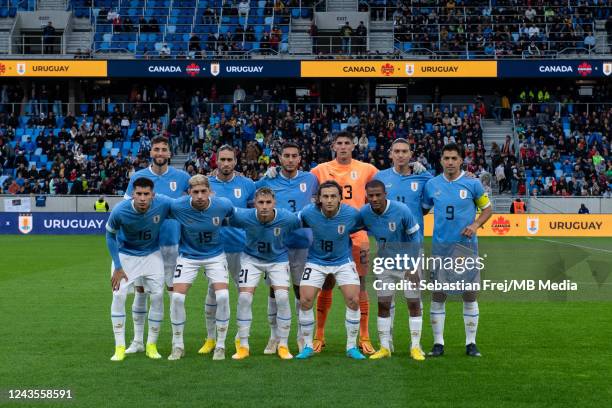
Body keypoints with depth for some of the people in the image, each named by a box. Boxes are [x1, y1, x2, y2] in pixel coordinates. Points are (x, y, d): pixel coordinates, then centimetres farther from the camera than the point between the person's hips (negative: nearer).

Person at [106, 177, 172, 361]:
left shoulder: (164, 204, -28)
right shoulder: (119, 211, -29)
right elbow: (110, 235, -11)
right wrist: (117, 267, -12)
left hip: (152, 254, 1)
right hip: (125, 255, -1)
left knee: (157, 296, -4)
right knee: (118, 296, -12)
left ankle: (152, 345, 12)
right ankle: (120, 347, -2)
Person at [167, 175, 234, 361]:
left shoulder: (223, 205, -21)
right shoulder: (178, 206, -23)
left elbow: (236, 217, 3)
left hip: (215, 256, 0)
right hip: (188, 256, 0)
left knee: (222, 296, -17)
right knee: (177, 297, -13)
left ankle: (220, 346, 2)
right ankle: (178, 346, 7)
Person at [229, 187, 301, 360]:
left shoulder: (288, 218, -26)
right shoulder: (243, 216, -27)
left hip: (278, 260, 0)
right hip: (252, 259, 0)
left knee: (282, 297, -16)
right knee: (244, 297, -12)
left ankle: (283, 346, 0)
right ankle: (243, 346, 2)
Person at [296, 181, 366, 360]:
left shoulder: (352, 214, -21)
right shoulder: (308, 213, -21)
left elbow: (364, 226, 1)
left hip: (343, 261, 0)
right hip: (316, 261, 0)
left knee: (353, 300, -12)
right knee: (305, 300, -9)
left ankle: (352, 347, 6)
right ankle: (308, 346, 10)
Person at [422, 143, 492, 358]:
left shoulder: (473, 184, -2)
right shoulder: (432, 184, 4)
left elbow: (487, 209, 7)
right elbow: (422, 209, 14)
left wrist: (476, 225, -9)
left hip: (466, 246, -1)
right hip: (441, 246, 1)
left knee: (470, 295, 2)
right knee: (438, 295, 2)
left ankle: (471, 343, 11)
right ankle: (438, 343, 11)